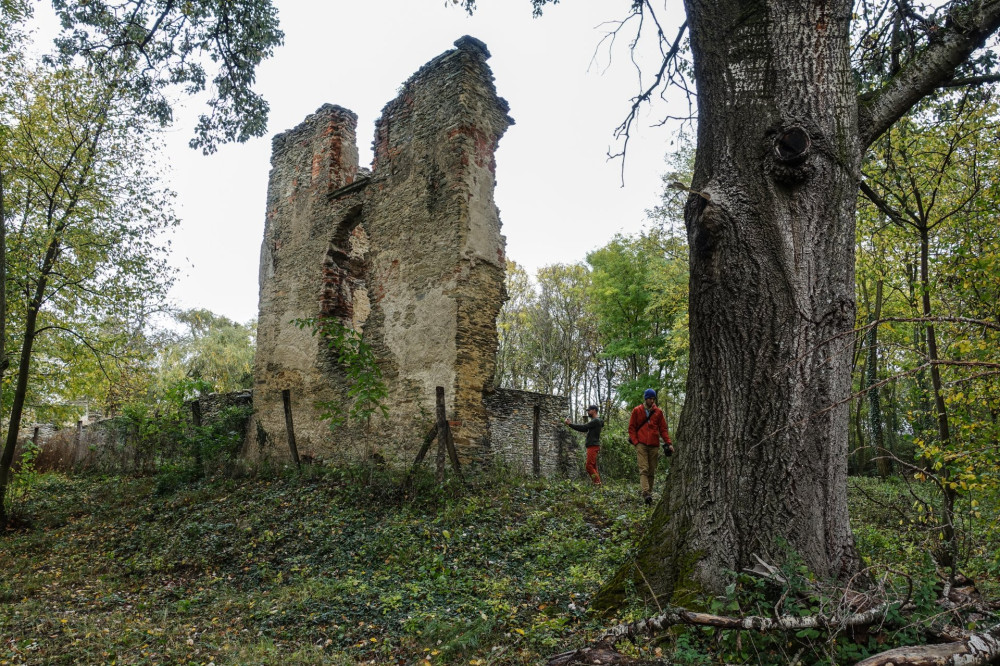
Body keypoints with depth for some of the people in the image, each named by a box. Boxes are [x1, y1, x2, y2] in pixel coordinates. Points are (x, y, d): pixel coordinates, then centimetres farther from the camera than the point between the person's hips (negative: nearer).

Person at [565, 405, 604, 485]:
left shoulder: (596, 421, -12)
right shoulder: (594, 421, 21)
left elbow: (583, 428, -17)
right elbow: (585, 429, 19)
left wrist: (570, 424, -14)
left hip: (593, 446, -10)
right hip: (592, 446, 10)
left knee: (589, 466, -13)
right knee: (593, 466, 9)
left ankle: (597, 482, -13)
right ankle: (597, 483, 8)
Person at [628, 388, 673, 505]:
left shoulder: (658, 412, 9)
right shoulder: (637, 411, 5)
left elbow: (663, 429, 9)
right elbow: (631, 428, 6)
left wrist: (669, 443, -1)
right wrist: (636, 442, -6)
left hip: (654, 446, 3)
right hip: (641, 445, -3)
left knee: (652, 471, 5)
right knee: (644, 469, -13)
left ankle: (649, 493, 13)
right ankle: (646, 494, -23)